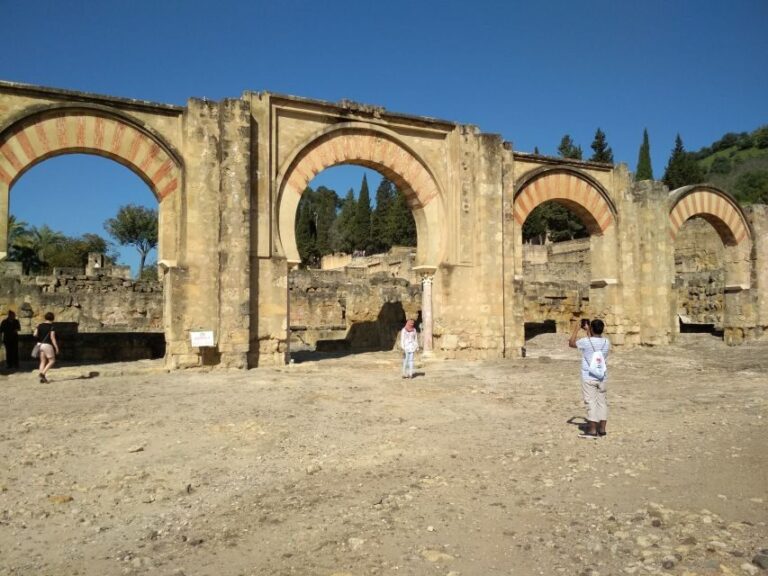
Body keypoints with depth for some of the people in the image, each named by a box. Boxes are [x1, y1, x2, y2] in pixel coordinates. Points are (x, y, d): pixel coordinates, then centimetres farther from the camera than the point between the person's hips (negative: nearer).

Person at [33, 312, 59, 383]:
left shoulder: (40, 325, 7)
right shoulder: (51, 326, -9)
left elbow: (35, 334, -2)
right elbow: (52, 338, -14)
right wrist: (56, 347, -11)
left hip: (40, 345, 6)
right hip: (48, 345, -6)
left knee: (43, 361, 10)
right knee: (52, 361, 4)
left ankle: (42, 378, 6)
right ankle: (43, 373, -13)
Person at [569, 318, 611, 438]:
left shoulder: (585, 342, -14)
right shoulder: (607, 342, 0)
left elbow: (571, 343, 4)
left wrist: (576, 330, 15)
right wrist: (588, 331, 29)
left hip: (588, 378, -4)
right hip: (602, 377, 4)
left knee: (591, 403, 0)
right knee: (602, 402, 12)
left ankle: (592, 430, 2)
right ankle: (602, 429, 17)